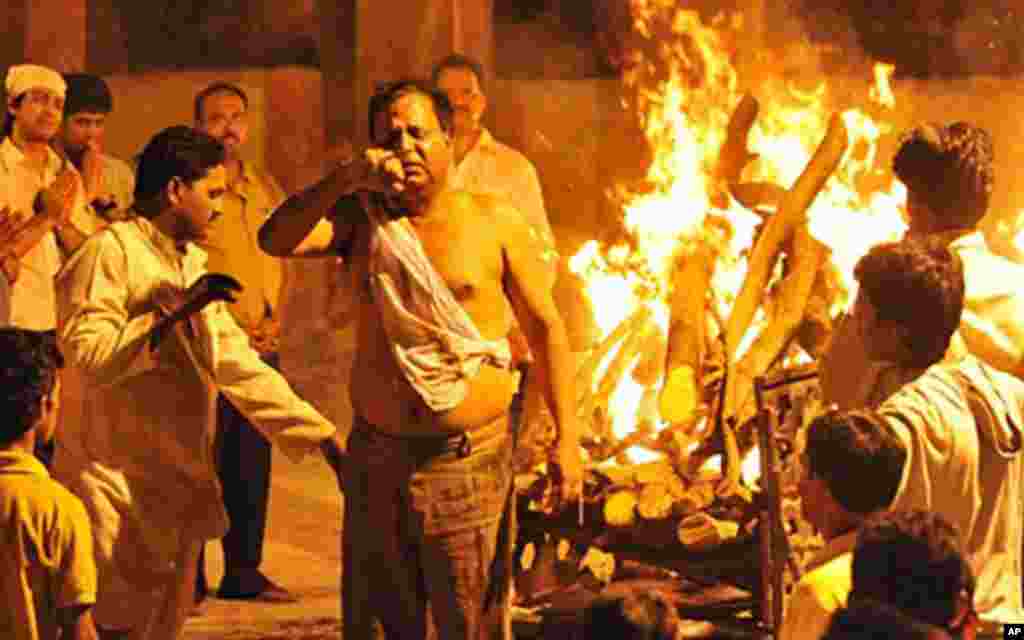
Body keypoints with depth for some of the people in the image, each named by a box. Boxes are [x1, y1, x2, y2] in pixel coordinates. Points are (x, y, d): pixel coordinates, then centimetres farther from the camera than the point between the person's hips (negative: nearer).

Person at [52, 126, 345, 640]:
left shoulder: (189, 263, 15)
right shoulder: (110, 251, -11)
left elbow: (238, 365, 15)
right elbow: (86, 354, -23)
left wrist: (322, 435, 10)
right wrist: (174, 311, -24)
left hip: (178, 489, 8)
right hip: (119, 488, -8)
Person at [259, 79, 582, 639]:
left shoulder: (493, 222, -1)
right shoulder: (361, 219, 6)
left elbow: (546, 328, 2)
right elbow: (275, 240, -10)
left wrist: (567, 439, -4)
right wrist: (344, 178, -22)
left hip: (470, 462, -3)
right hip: (377, 457, 3)